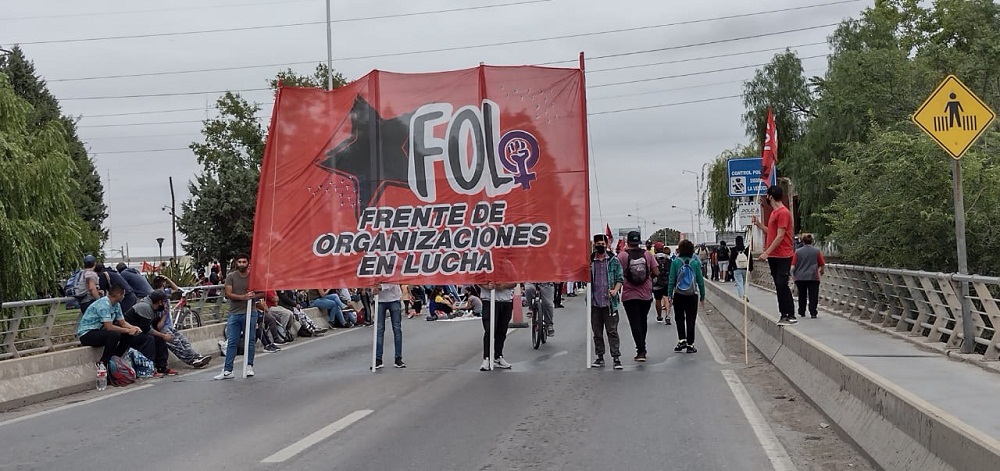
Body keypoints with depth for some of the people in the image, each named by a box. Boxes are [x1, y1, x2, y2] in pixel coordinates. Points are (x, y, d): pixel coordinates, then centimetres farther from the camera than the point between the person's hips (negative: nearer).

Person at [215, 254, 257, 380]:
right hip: (234, 314, 0)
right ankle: (227, 371, -1)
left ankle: (249, 366, 15)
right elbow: (228, 294, -6)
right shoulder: (231, 276, 4)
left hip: (249, 313, 0)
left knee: (250, 341, 4)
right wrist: (242, 297, -19)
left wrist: (254, 295, -16)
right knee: (231, 342, -1)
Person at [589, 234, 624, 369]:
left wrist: (615, 290, -13)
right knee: (597, 332, 8)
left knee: (612, 331, -3)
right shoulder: (589, 261, 7)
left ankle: (616, 357, -3)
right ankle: (600, 357, 16)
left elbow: (620, 278, 4)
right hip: (594, 302, 2)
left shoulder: (614, 261, 4)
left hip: (610, 302, -2)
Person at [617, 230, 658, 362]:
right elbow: (656, 272, -4)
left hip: (629, 295, -3)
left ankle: (641, 351, -8)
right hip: (646, 295, 3)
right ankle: (642, 348, 29)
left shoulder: (622, 256, -10)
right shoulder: (647, 254, -3)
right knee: (642, 321, 19)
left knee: (635, 323, 0)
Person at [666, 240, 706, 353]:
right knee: (691, 320, 6)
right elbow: (700, 280, -1)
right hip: (692, 295, 0)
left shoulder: (675, 262, -6)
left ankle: (681, 340, -1)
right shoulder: (695, 262, -4)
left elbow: (672, 280, -6)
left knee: (679, 318, 13)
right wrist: (702, 297, 8)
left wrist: (670, 296, 0)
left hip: (678, 295, 0)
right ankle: (690, 345, 7)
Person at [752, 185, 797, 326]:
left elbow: (780, 236, -18)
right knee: (779, 286, 9)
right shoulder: (774, 212, 16)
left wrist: (766, 253, -20)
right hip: (773, 256, 9)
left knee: (782, 285, -11)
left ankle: (791, 316, -9)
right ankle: (784, 315, 11)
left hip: (783, 257, -9)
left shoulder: (783, 212, -13)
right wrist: (758, 224, 17)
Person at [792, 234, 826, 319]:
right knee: (813, 296, 0)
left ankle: (802, 313, 18)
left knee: (802, 296, 13)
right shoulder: (817, 251, 1)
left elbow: (793, 265, -1)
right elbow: (822, 265, 5)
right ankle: (813, 313, -8)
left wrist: (793, 274, 11)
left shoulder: (798, 252, 2)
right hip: (813, 277, -1)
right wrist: (821, 272, 24)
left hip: (800, 277, 1)